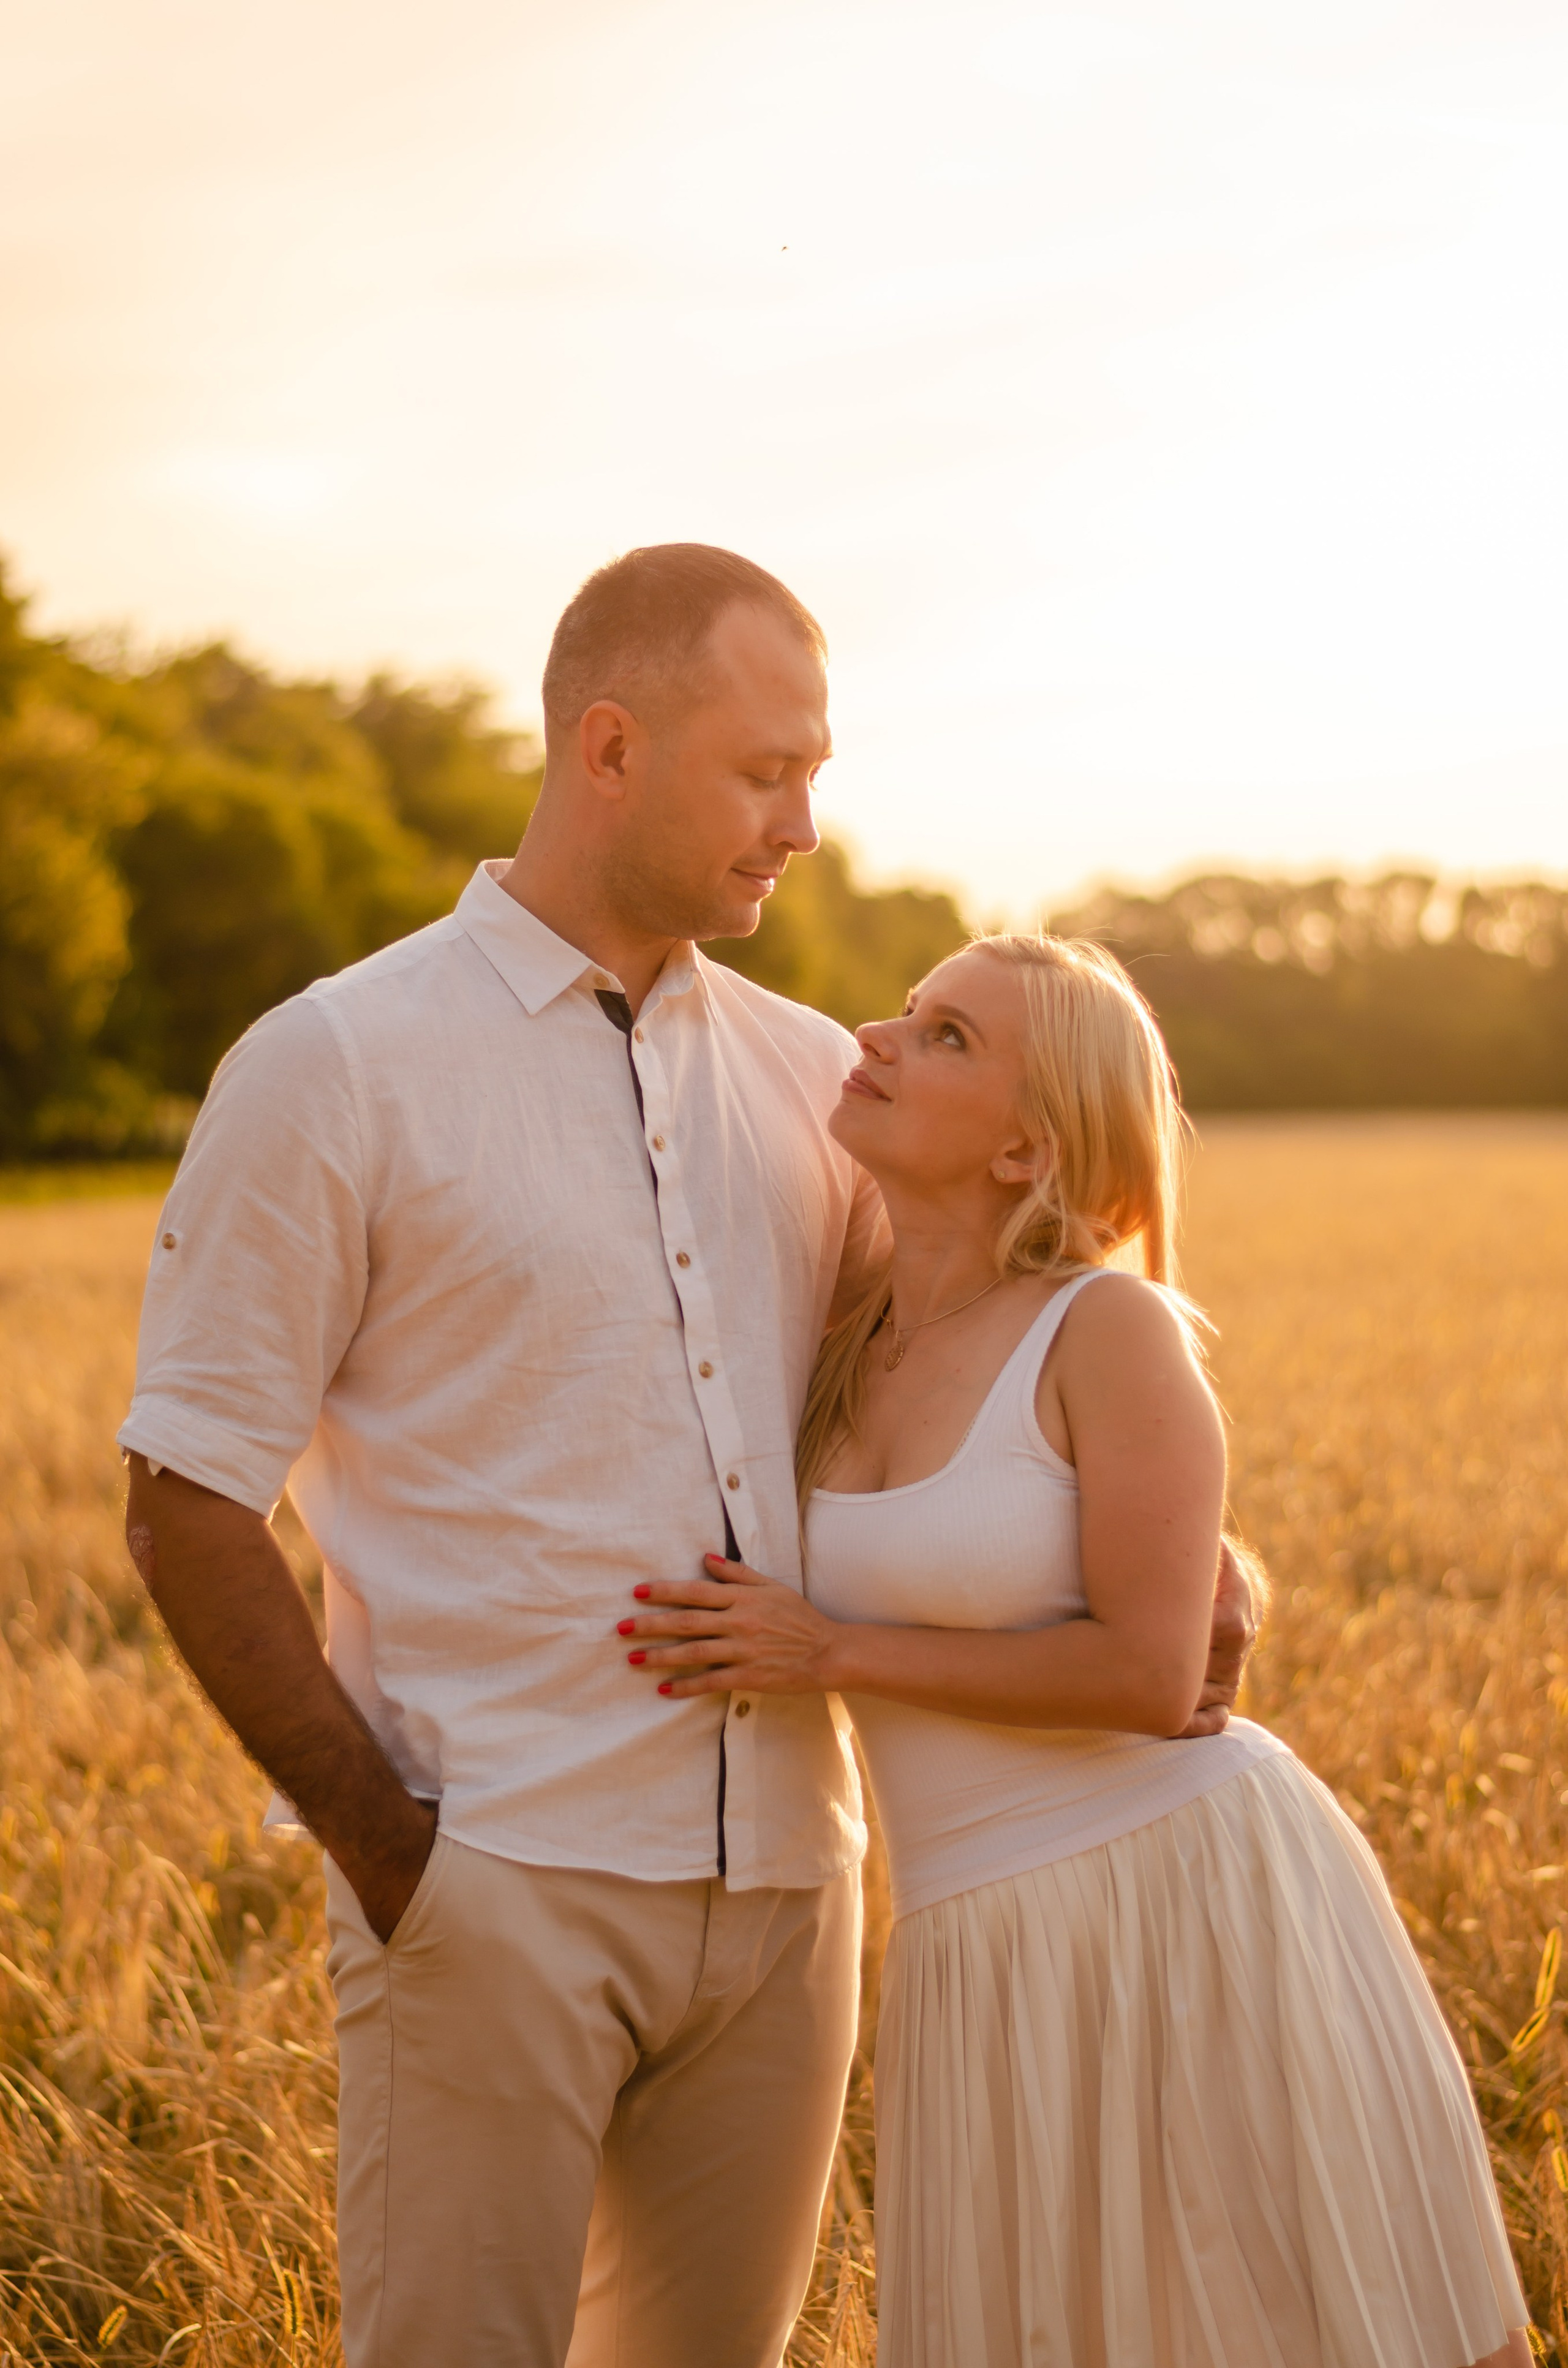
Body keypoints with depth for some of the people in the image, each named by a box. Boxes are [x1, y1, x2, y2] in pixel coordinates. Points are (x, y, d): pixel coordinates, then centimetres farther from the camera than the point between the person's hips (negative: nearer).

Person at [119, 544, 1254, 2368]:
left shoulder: (805, 1076, 10)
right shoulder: (335, 1071, -4)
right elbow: (187, 1514, -5)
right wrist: (386, 1850, -10)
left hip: (780, 1881, 5)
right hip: (495, 1892, -5)